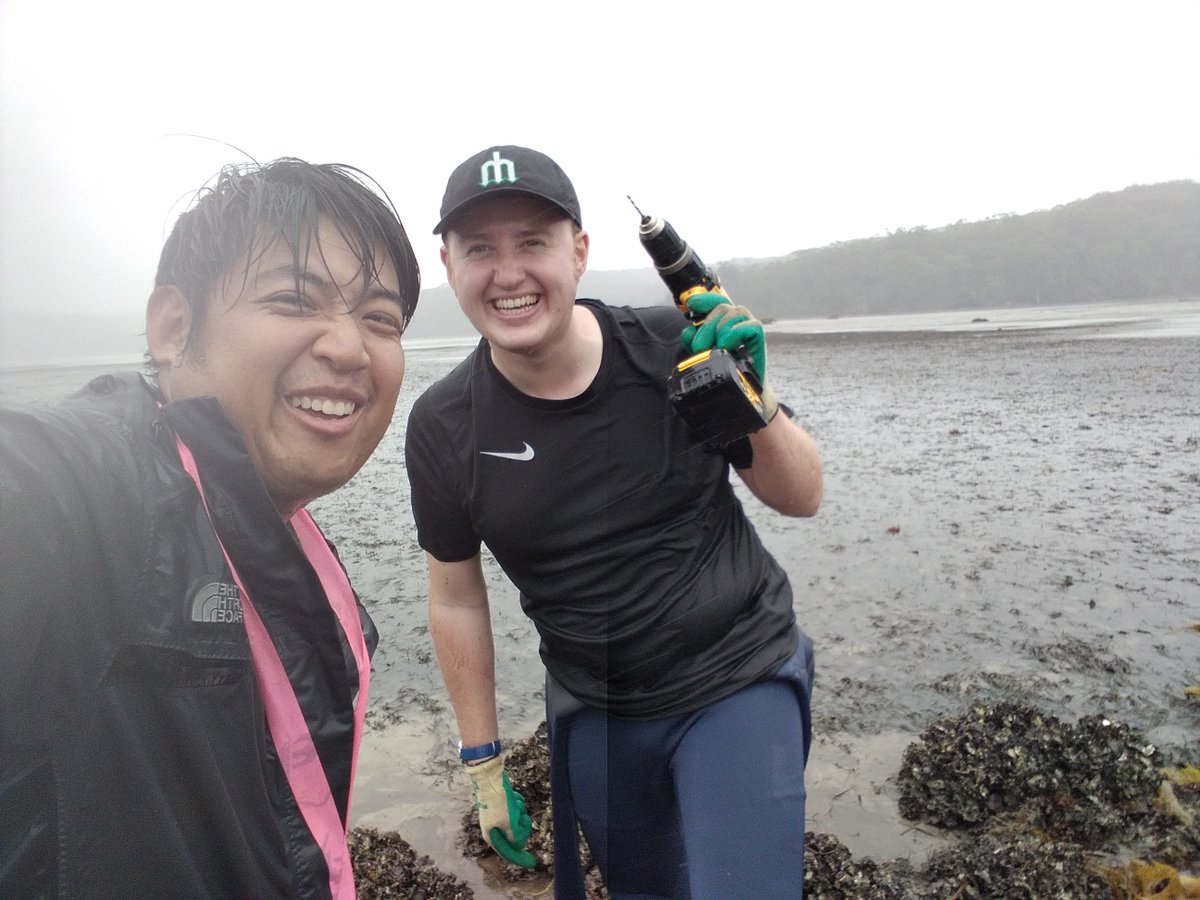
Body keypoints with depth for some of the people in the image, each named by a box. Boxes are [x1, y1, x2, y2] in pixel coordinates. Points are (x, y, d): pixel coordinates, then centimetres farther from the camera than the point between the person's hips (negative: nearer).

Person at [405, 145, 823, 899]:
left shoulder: (675, 349, -17)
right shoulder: (443, 429, -12)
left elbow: (803, 498, -7)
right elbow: (457, 597, 0)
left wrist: (752, 398, -26)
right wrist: (484, 763, 6)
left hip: (741, 682, -2)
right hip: (595, 715, 2)